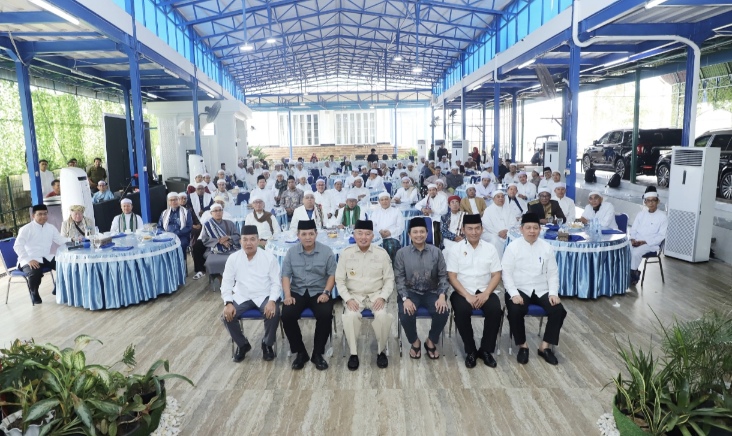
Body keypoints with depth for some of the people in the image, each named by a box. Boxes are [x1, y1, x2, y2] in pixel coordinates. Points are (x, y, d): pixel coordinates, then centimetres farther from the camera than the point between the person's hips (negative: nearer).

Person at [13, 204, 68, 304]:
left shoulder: (51, 228, 9)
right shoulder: (26, 229, -8)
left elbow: (61, 240, 7)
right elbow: (17, 246, -15)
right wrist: (29, 260, -26)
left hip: (46, 258, 5)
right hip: (30, 260, -5)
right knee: (35, 273, -35)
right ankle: (34, 293, 0)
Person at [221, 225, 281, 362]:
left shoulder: (269, 257, -7)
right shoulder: (233, 258, -2)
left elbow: (276, 282, -6)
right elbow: (226, 282, -1)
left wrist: (272, 301, -23)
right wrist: (228, 303, -17)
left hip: (264, 296, -2)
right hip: (242, 297, 2)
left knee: (274, 313, -30)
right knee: (227, 315, -21)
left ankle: (267, 344, 1)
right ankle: (242, 344, 7)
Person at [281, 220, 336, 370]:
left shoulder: (326, 251, -1)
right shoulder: (291, 252, 5)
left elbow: (332, 275, -1)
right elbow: (286, 275, 3)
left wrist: (326, 293, -16)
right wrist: (288, 295, -12)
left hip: (319, 292, -1)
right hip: (297, 292, 2)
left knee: (325, 314, -30)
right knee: (286, 315, -26)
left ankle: (318, 353, -9)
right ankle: (300, 352, -5)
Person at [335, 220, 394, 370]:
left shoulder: (381, 253, -3)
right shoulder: (346, 253, -2)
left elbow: (389, 279, 3)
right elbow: (340, 280, 1)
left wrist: (382, 297, -13)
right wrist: (348, 299, -13)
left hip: (376, 295, 0)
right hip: (354, 295, 0)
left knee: (382, 316, -29)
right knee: (350, 317, -30)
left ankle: (381, 351, -3)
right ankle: (353, 353, -8)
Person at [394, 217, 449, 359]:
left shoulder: (436, 252, 3)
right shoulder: (402, 253, -1)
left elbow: (443, 275, 2)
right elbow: (399, 278, -5)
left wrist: (442, 295, -14)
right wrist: (405, 298, -19)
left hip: (432, 292, 1)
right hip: (410, 292, -1)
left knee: (443, 312, -27)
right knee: (405, 314, -30)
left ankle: (431, 341, 4)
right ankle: (415, 342, 4)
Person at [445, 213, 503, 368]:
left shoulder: (490, 249, 7)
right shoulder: (455, 249, 0)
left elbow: (496, 275, 3)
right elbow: (452, 277, -5)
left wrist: (486, 294, -13)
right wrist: (467, 296, -17)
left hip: (486, 291, 2)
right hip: (463, 292, -2)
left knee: (495, 310, -27)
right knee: (462, 311, -31)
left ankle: (486, 350, -6)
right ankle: (470, 351, -9)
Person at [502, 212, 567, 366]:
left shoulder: (547, 247, 4)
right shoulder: (513, 247, -4)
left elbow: (553, 273, 6)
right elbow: (507, 273, -7)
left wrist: (553, 293, -10)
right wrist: (514, 294, -20)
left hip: (542, 290, 3)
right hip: (520, 290, -3)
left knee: (558, 310, -21)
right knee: (515, 311, -31)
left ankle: (545, 346, -2)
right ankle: (523, 345, -4)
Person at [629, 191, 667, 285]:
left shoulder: (662, 216, -3)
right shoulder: (641, 214, 11)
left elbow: (661, 236, -8)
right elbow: (633, 229, 13)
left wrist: (645, 242, -17)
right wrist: (633, 239, -8)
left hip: (651, 244, -5)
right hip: (636, 241, 5)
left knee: (636, 253, -32)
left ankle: (633, 273, -10)